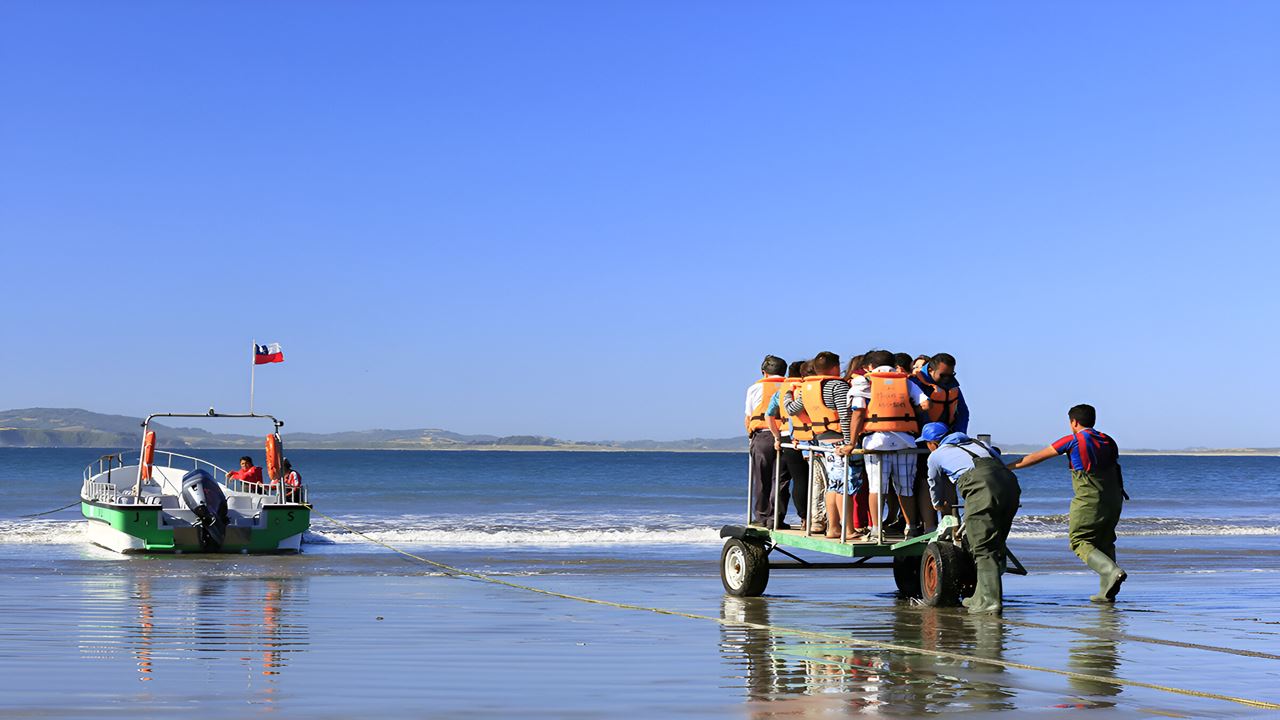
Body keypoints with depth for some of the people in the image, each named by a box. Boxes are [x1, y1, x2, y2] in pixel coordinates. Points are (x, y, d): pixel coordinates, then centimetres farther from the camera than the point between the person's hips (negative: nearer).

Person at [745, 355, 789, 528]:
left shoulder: (755, 388, 9)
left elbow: (748, 418, 9)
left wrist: (751, 436, 23)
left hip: (762, 436, 0)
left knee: (761, 480, 9)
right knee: (780, 480, 2)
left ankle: (761, 517, 12)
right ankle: (775, 518, -1)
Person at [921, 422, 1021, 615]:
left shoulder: (936, 456, 25)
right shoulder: (974, 442, 37)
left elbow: (937, 502, 37)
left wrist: (943, 507, 61)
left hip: (981, 485, -5)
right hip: (1009, 481, 5)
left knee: (983, 548, -4)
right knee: (996, 545, 14)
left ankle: (990, 600, -15)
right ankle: (982, 596, 15)